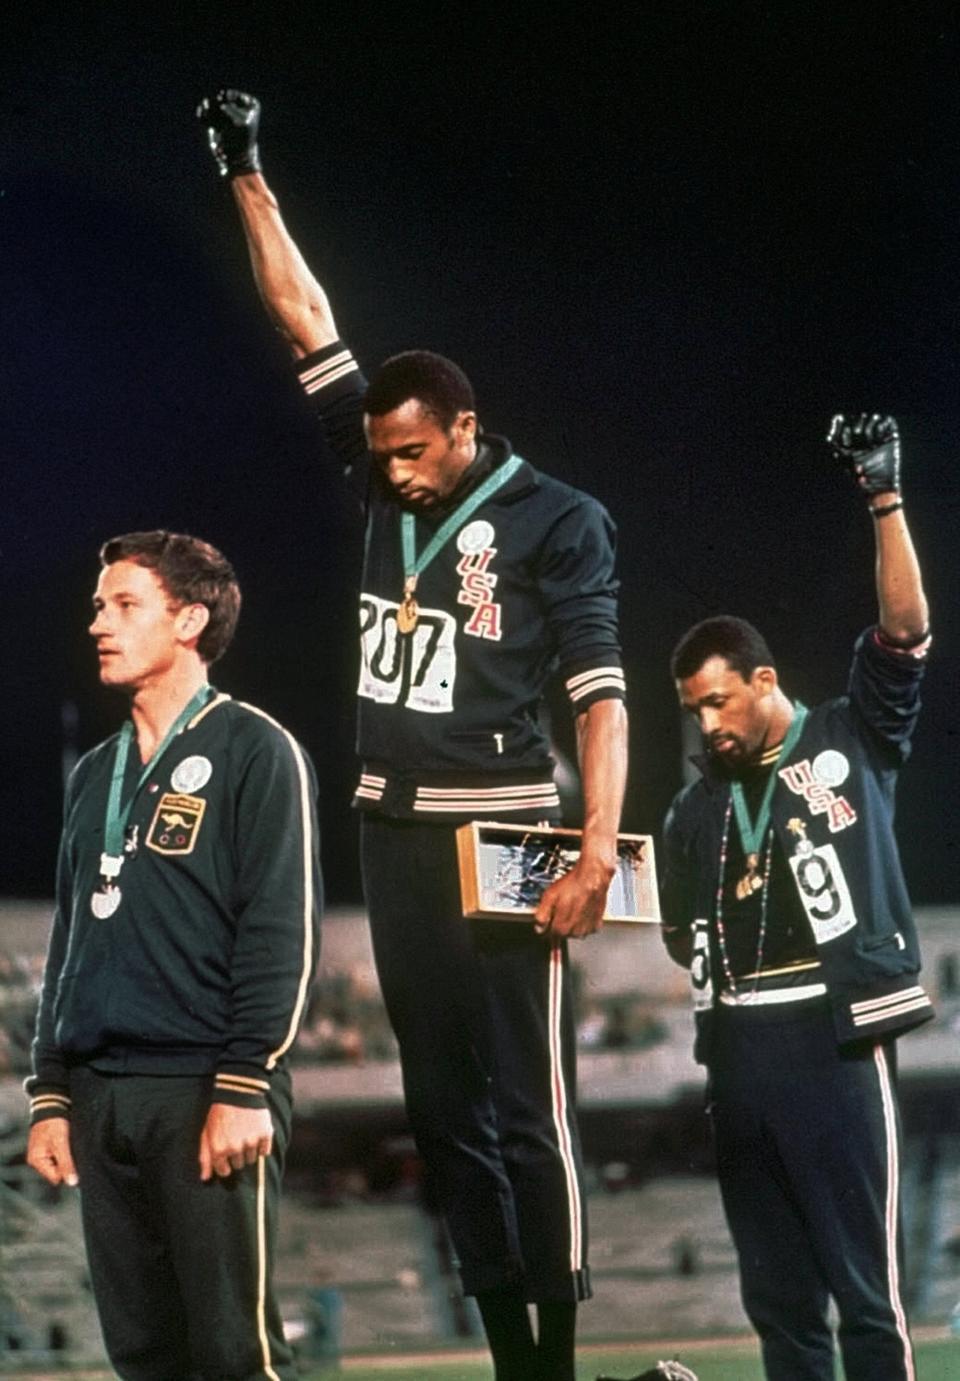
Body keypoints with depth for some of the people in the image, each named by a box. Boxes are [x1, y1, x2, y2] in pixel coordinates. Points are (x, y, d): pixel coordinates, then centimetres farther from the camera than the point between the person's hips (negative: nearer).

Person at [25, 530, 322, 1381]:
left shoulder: (254, 751, -2)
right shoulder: (97, 775, 20)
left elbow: (283, 933, -9)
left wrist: (245, 1086, -17)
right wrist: (51, 1094, 15)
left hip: (207, 1092, -7)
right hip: (101, 1098, 7)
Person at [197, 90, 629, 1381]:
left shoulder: (557, 520, -5)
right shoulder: (386, 481, 10)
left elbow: (600, 692, -10)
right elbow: (309, 323, 12)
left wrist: (600, 848, -21)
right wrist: (248, 179, 9)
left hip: (501, 828, -7)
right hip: (394, 830, 7)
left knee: (529, 1108, -7)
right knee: (442, 1107, 7)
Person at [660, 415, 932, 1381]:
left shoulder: (852, 742, 3)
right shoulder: (696, 810, 17)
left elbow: (905, 632, -10)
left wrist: (884, 498, -16)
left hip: (834, 1038, -6)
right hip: (738, 1045, 6)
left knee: (863, 1281, -8)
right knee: (775, 1286, 9)